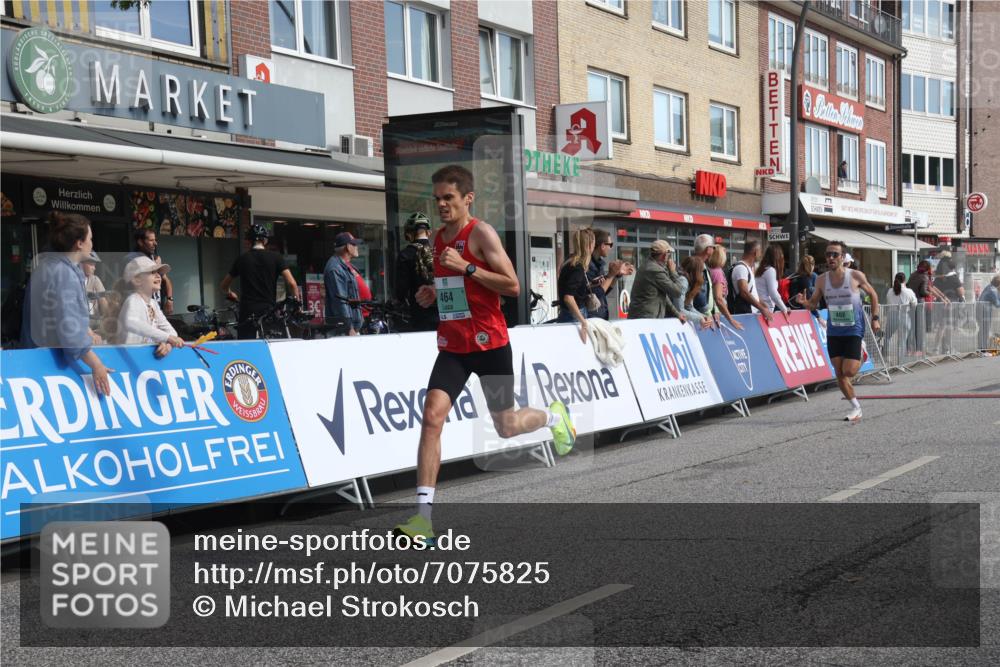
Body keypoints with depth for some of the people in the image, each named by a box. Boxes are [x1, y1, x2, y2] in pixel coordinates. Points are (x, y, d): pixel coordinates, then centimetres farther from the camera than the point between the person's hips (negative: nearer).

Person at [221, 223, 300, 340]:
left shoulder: (242, 259, 7)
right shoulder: (275, 257, 1)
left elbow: (224, 286, 18)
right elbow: (291, 283, -8)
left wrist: (230, 294, 38)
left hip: (247, 312, 1)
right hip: (269, 311, -1)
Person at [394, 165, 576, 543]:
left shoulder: (481, 232, -11)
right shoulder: (439, 238, 11)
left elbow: (512, 287, -17)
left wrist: (466, 267, -24)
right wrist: (432, 293, 6)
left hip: (490, 344, -5)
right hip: (452, 345, 5)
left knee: (506, 427, 9)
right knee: (432, 415, -15)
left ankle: (554, 416, 44)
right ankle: (424, 514, -16)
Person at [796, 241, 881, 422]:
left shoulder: (856, 276, -10)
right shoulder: (821, 280, -2)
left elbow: (873, 295, 5)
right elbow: (813, 304, 7)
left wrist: (875, 318, 1)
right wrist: (804, 302, -16)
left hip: (853, 330, -3)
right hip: (833, 332, 3)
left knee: (849, 371, -12)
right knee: (839, 375, 2)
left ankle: (861, 360, 24)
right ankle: (856, 408, 19)